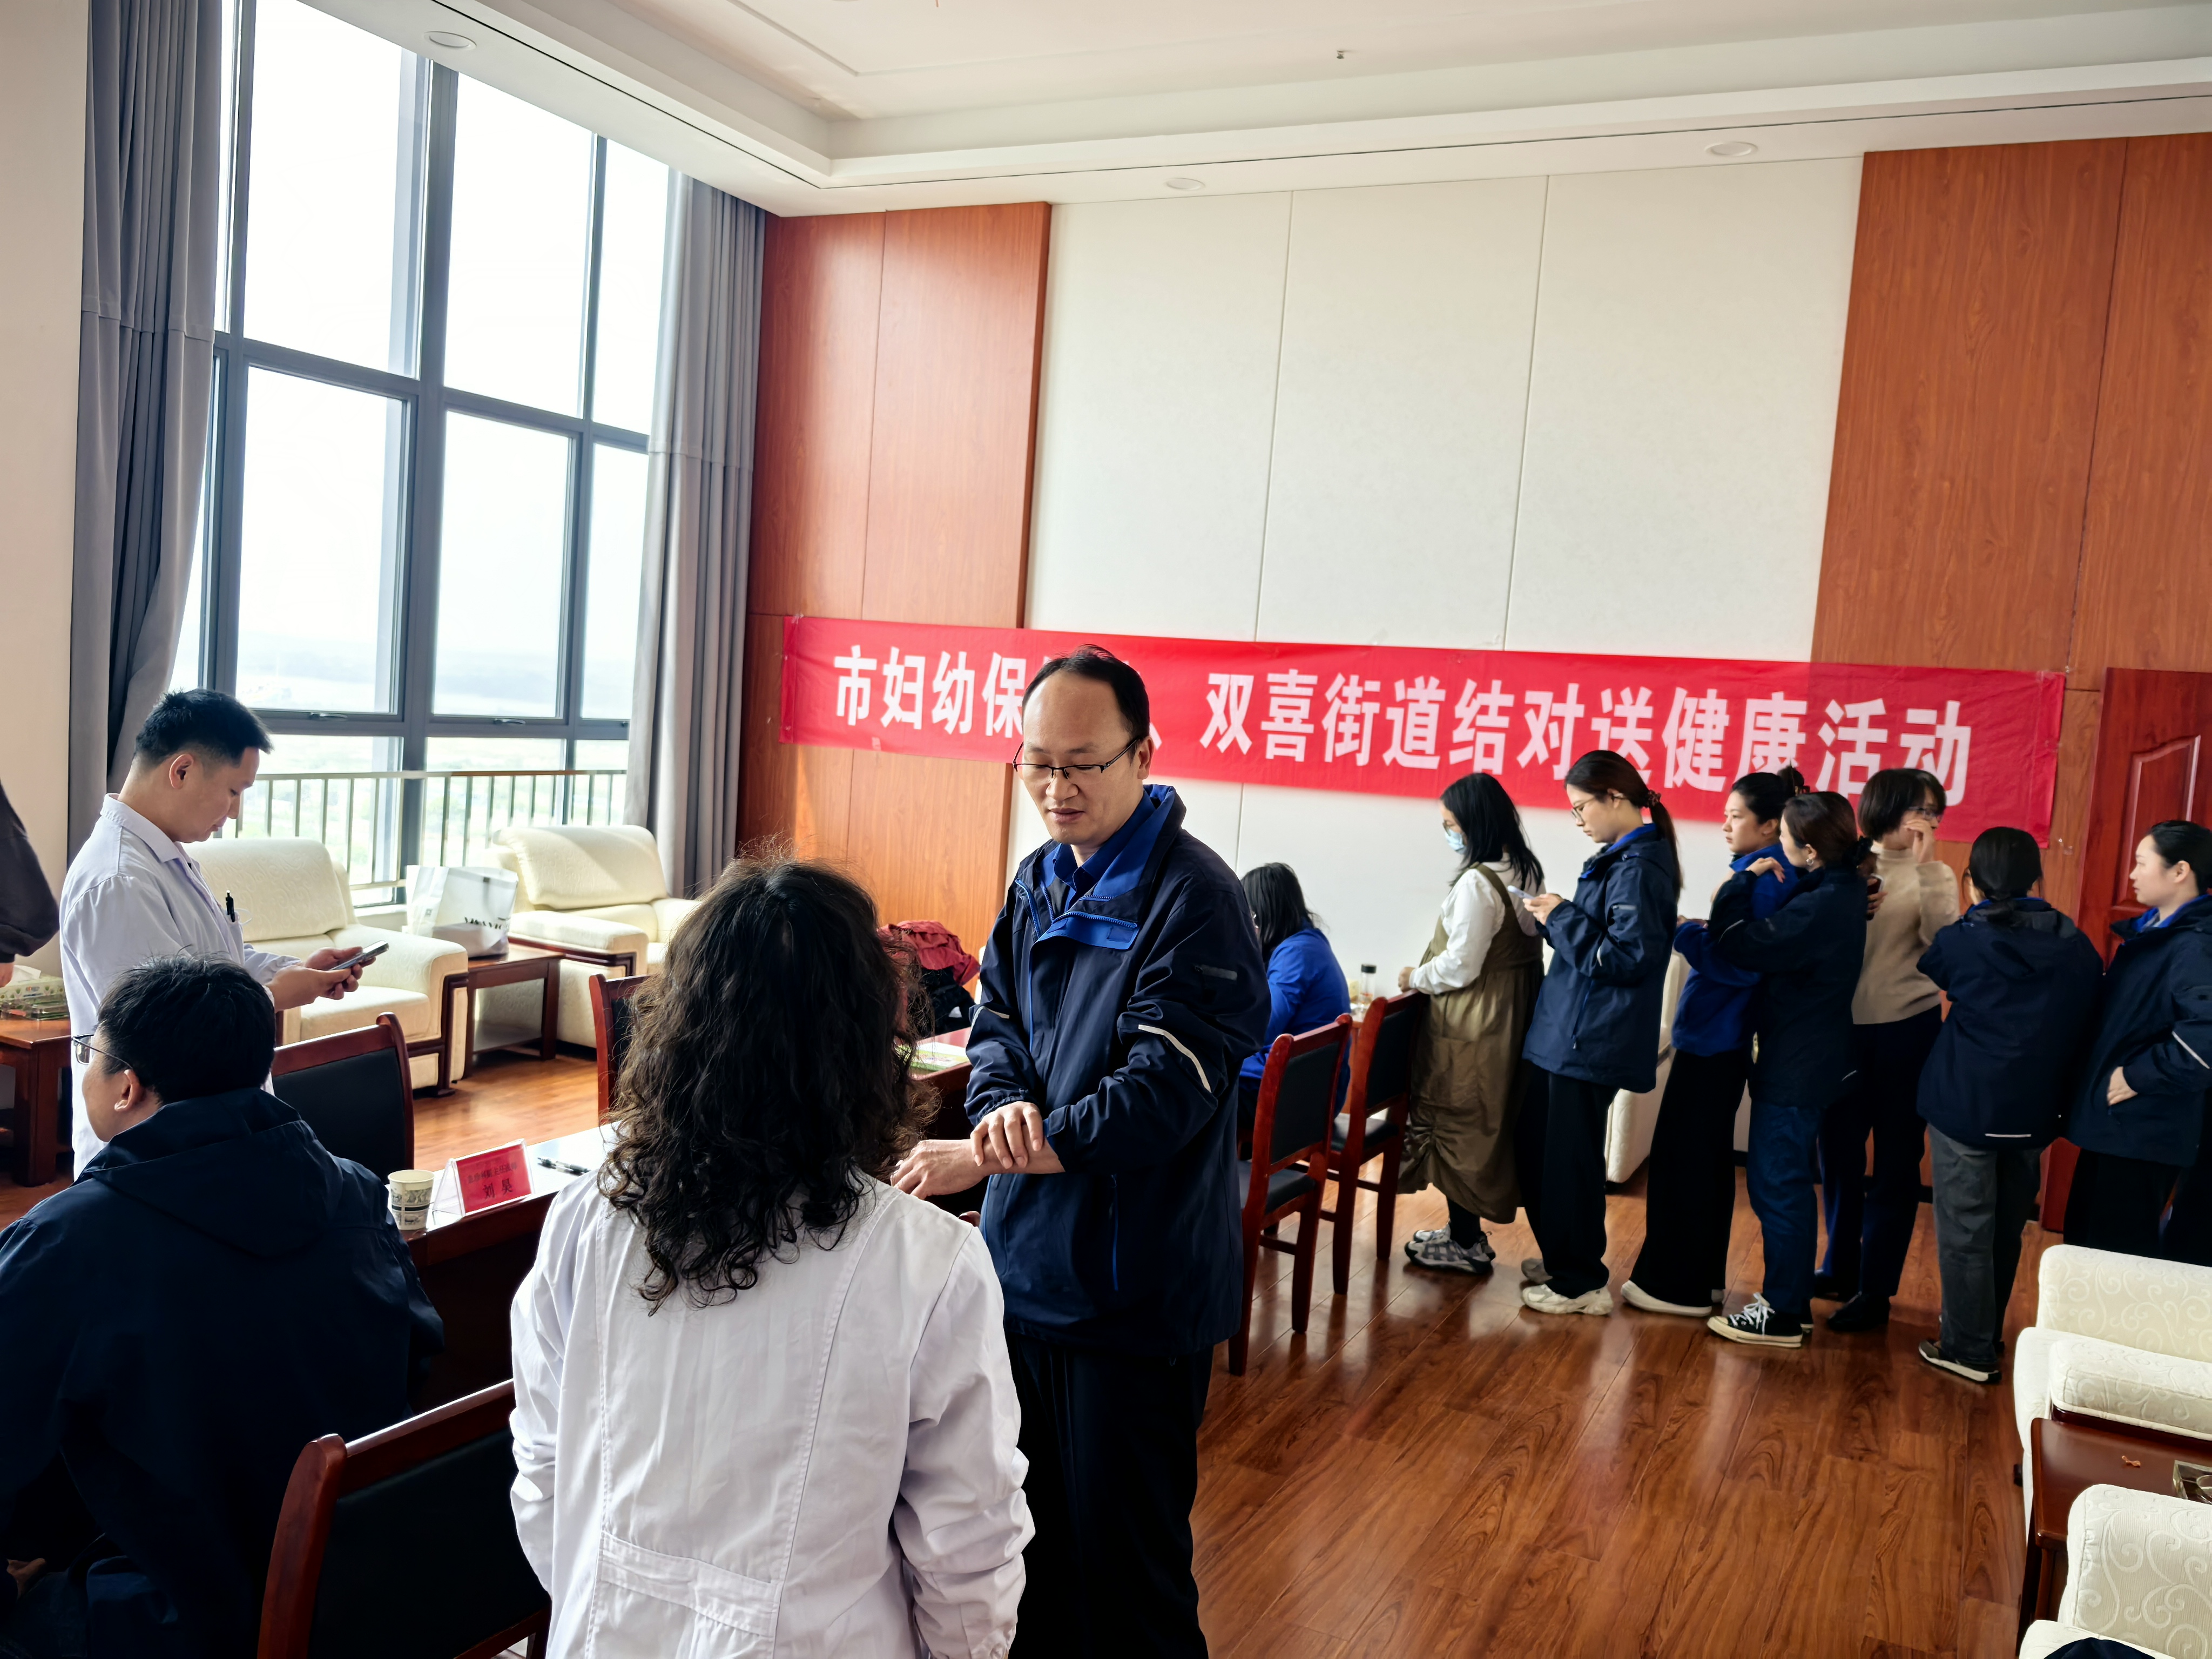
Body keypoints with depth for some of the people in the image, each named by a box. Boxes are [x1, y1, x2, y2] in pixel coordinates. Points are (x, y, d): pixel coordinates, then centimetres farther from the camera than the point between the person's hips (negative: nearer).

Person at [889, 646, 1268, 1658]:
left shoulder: (1192, 898, -17)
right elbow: (996, 1023, 10)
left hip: (1132, 1289, -7)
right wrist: (1006, 1107, -14)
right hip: (1024, 1262, 7)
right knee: (1033, 1528, 22)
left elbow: (1162, 1097, -22)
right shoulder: (1038, 881, 7)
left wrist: (979, 1158, -22)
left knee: (1122, 1556, 7)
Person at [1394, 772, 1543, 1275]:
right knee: (1486, 1126, 16)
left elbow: (1460, 966, -22)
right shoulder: (1526, 872, 7)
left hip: (1468, 1026, -9)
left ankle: (1465, 1243, 14)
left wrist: (1415, 978, -3)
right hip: (1510, 1021, 9)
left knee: (1456, 1128, 4)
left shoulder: (1477, 883, -21)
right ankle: (1468, 1232, 27)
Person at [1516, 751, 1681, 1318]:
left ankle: (1581, 1283, 15)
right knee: (1534, 1146, 18)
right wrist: (1559, 918, 3)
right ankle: (1561, 1259, 33)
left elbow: (1628, 956, -23)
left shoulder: (1641, 867, -18)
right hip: (1564, 1032, 10)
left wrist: (1563, 918, -16)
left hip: (1590, 1040, -10)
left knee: (1569, 1160, 1)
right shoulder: (1622, 858, 13)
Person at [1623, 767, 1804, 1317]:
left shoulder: (1765, 881, -18)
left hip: (1715, 1039, -10)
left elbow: (1738, 965, -23)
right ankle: (1702, 1277, 27)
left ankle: (1679, 1286, 8)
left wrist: (1684, 933, -15)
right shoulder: (1768, 875, 11)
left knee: (1684, 1157, -1)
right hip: (1721, 1036, 10)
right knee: (1706, 1157, 17)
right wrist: (1698, 932, 3)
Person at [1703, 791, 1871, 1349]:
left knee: (1778, 1184, 0)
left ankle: (1782, 1315, 10)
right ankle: (1790, 1298, 30)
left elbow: (1739, 945, -24)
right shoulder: (1839, 891, 6)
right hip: (1808, 1058, 10)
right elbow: (1776, 941, 8)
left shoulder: (1821, 907, -25)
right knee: (1784, 1181, 19)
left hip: (1795, 1069, -10)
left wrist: (1743, 883, -14)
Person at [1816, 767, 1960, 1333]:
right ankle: (1841, 1268, 31)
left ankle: (1875, 1290, 13)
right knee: (1838, 1149, 12)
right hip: (1845, 1025, 2)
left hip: (1907, 1029, -2)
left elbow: (1944, 939, -17)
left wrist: (1922, 866, -20)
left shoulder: (1934, 876, -1)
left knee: (1896, 1159, 4)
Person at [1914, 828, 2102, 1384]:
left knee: (1964, 1230, 4)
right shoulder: (2076, 946, -1)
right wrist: (2059, 1093, 14)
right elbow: (2088, 1023, 5)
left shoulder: (1963, 941, -11)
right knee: (2007, 1228, 18)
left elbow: (1928, 971, 10)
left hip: (1965, 1106, -5)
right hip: (2034, 1110, 5)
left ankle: (1969, 1352, 8)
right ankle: (1988, 1334, 32)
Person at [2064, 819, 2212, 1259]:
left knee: (2121, 1254, 2)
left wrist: (2139, 1077, -24)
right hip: (2112, 1118, 10)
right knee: (2085, 1238, 19)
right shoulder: (2151, 931, 11)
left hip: (2143, 1128, -10)